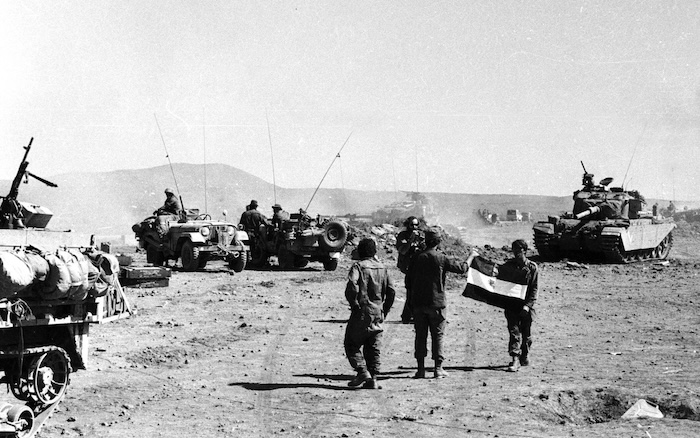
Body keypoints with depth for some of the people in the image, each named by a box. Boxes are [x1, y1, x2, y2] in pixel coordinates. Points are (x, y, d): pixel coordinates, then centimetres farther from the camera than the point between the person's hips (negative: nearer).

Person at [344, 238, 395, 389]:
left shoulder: (358, 266, -6)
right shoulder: (382, 267, 9)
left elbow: (352, 284, -24)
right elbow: (391, 291, 6)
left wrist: (354, 304, -13)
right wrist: (384, 311, 13)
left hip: (361, 313, -5)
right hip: (378, 313, 5)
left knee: (352, 343, 7)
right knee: (374, 347, 9)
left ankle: (362, 371, -9)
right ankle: (373, 379, 6)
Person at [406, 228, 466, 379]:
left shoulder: (416, 258, 1)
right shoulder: (441, 259, -9)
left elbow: (408, 281, 7)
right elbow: (461, 268, -1)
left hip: (418, 303, 3)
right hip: (436, 303, -3)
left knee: (420, 335, 8)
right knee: (437, 336, 5)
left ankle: (421, 368, 7)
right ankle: (438, 369, 4)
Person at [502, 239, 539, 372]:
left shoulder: (532, 267, -3)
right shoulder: (508, 265, 3)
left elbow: (534, 289, -5)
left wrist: (528, 305, -16)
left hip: (527, 306, -1)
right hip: (511, 304, 1)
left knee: (526, 333, 9)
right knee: (514, 331, -8)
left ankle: (525, 356, 28)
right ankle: (515, 359, -13)